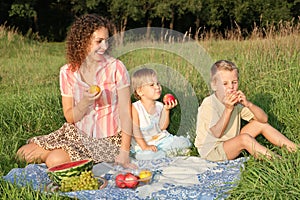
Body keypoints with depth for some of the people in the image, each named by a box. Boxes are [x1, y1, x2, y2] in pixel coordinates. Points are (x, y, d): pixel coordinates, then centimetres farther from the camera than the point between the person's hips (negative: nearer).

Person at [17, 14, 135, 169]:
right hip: (78, 133, 4)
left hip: (108, 139, -4)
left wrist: (124, 153, -20)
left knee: (55, 161, -23)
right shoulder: (67, 72, -4)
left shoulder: (116, 68, -13)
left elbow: (125, 111, -13)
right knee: (24, 154, -6)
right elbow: (70, 118, -2)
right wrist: (85, 102, -24)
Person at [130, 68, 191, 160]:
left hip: (162, 140, 5)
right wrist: (145, 147, -20)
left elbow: (162, 127, -1)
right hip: (143, 144, -5)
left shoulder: (160, 106, 2)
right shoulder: (135, 108, -13)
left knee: (184, 142, -7)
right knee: (146, 155, -36)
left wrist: (166, 110, -11)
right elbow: (135, 131, -15)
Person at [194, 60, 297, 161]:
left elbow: (263, 119, -6)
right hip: (211, 151, -8)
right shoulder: (208, 104, -21)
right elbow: (217, 133, -28)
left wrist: (248, 104, -24)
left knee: (261, 124, 2)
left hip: (232, 144, 8)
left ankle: (293, 147, 3)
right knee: (244, 138, -31)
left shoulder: (236, 102, -2)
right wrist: (228, 109, -33)